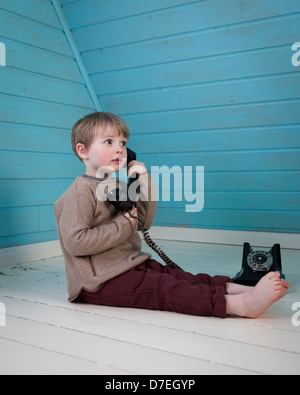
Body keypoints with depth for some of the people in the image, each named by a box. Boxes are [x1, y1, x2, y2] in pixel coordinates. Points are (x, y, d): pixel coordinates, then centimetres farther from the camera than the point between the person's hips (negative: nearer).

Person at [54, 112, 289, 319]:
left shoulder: (117, 186, 15)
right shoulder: (80, 192, -12)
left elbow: (145, 222, 14)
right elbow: (74, 242, -23)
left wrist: (145, 182, 1)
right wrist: (123, 226, -17)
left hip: (132, 265, 9)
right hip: (102, 281, -9)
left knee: (182, 278, -8)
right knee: (165, 289, -23)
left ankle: (247, 289, -20)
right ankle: (242, 304, -36)